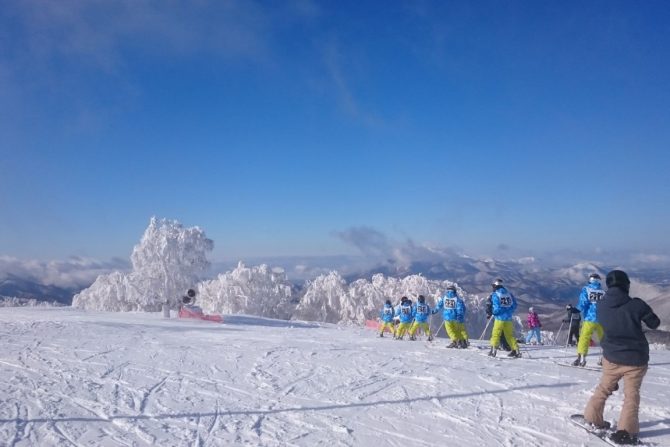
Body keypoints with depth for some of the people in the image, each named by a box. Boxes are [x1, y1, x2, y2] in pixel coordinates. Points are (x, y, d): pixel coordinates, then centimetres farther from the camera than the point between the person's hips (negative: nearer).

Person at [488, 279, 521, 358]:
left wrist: (493, 312, 4)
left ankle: (493, 350, -2)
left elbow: (497, 308, -15)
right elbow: (514, 306, 7)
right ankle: (516, 350, 10)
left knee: (495, 334, 4)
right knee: (510, 335, 13)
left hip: (499, 319, -5)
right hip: (508, 319, 5)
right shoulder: (509, 294, 6)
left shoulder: (495, 295, -9)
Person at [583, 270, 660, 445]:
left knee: (603, 388, 20)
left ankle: (592, 418, 26)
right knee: (631, 395, 7)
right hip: (635, 359, -3)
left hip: (611, 357, 3)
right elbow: (654, 323, -2)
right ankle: (626, 431, 0)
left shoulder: (601, 306, -5)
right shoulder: (636, 304, -17)